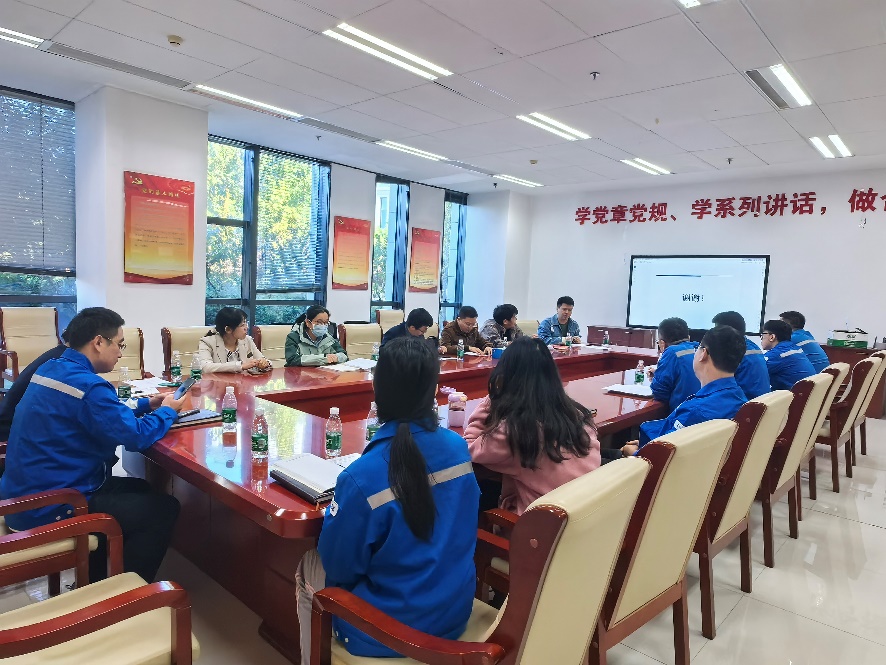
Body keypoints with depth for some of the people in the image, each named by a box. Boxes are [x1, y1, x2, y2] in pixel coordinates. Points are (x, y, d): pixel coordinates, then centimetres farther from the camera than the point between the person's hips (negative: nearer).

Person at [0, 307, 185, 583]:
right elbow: (136, 436, -25)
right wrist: (167, 411, -7)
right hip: (49, 510, -10)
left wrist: (146, 404, 9)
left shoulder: (51, 369, 6)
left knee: (137, 489, 24)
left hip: (26, 495, 10)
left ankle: (92, 583, 31)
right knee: (164, 508, -3)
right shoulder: (87, 385, -26)